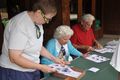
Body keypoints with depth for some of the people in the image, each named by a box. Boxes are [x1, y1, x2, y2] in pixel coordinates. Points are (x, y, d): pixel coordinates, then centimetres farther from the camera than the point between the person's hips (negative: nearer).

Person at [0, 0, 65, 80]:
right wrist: (41, 67, -21)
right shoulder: (20, 24, -25)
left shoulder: (38, 22, 0)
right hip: (15, 72, -7)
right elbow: (15, 58, -26)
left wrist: (54, 59, 5)